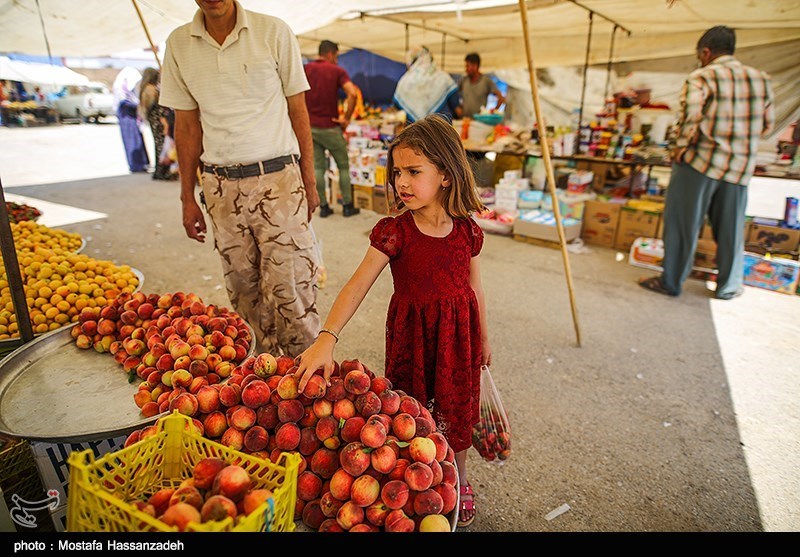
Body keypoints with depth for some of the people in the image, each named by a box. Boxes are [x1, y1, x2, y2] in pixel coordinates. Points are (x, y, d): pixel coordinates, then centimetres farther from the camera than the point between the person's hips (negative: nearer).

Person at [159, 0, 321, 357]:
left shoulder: (274, 32, 0)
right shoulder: (179, 44, 8)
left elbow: (298, 112, 3)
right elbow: (186, 125, 11)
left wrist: (309, 182, 0)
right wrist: (188, 198, 10)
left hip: (278, 178, -3)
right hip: (221, 186, 3)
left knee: (290, 286, -6)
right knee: (244, 287, 9)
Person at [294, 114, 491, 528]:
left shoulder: (467, 231, -7)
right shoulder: (394, 231, -14)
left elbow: (473, 288, 6)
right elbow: (357, 286, -22)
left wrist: (482, 338, 16)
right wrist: (327, 338, -33)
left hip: (458, 333, 2)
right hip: (410, 335, -2)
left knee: (457, 412, 16)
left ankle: (458, 481, 43)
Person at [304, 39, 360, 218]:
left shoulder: (305, 69, 6)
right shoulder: (337, 71, -5)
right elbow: (353, 94, -21)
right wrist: (346, 118, -12)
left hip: (310, 127, 4)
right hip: (330, 127, -4)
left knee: (318, 167, 9)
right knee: (343, 166, 9)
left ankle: (323, 206, 12)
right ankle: (347, 206, 12)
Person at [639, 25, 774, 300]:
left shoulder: (700, 78, -8)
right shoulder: (761, 79, 11)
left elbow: (689, 119, -22)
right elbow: (767, 124, 14)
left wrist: (680, 149, -9)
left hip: (699, 163, -5)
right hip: (740, 166, 5)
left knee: (682, 224, 5)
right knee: (731, 229, 14)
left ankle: (671, 282, 13)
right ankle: (728, 287, 26)